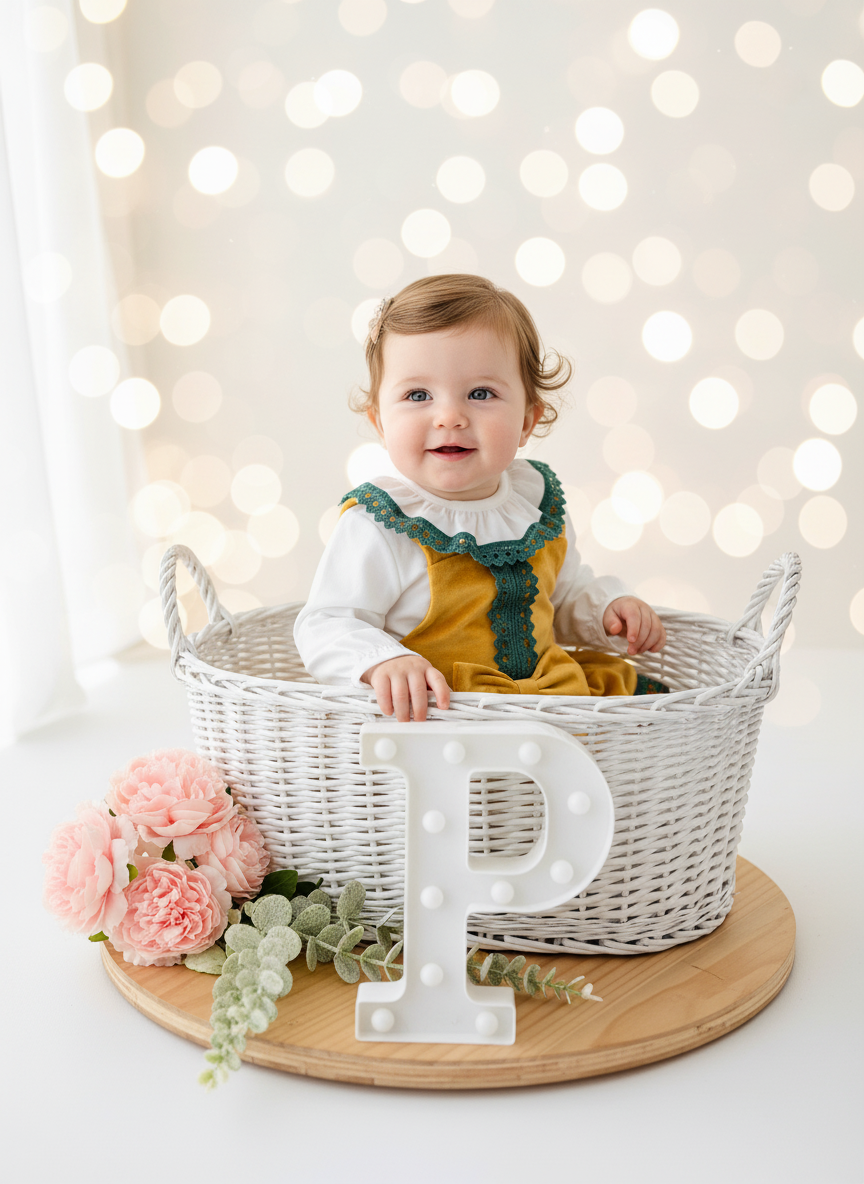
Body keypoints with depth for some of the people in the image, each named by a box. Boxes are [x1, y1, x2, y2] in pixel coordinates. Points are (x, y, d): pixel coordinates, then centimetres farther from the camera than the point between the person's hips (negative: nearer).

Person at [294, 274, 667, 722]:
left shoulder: (539, 501, 4)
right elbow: (323, 626, -17)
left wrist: (608, 609, 2)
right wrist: (384, 663, -36)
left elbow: (567, 594, 22)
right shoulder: (380, 526, -16)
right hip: (427, 709, -6)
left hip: (548, 687, 6)